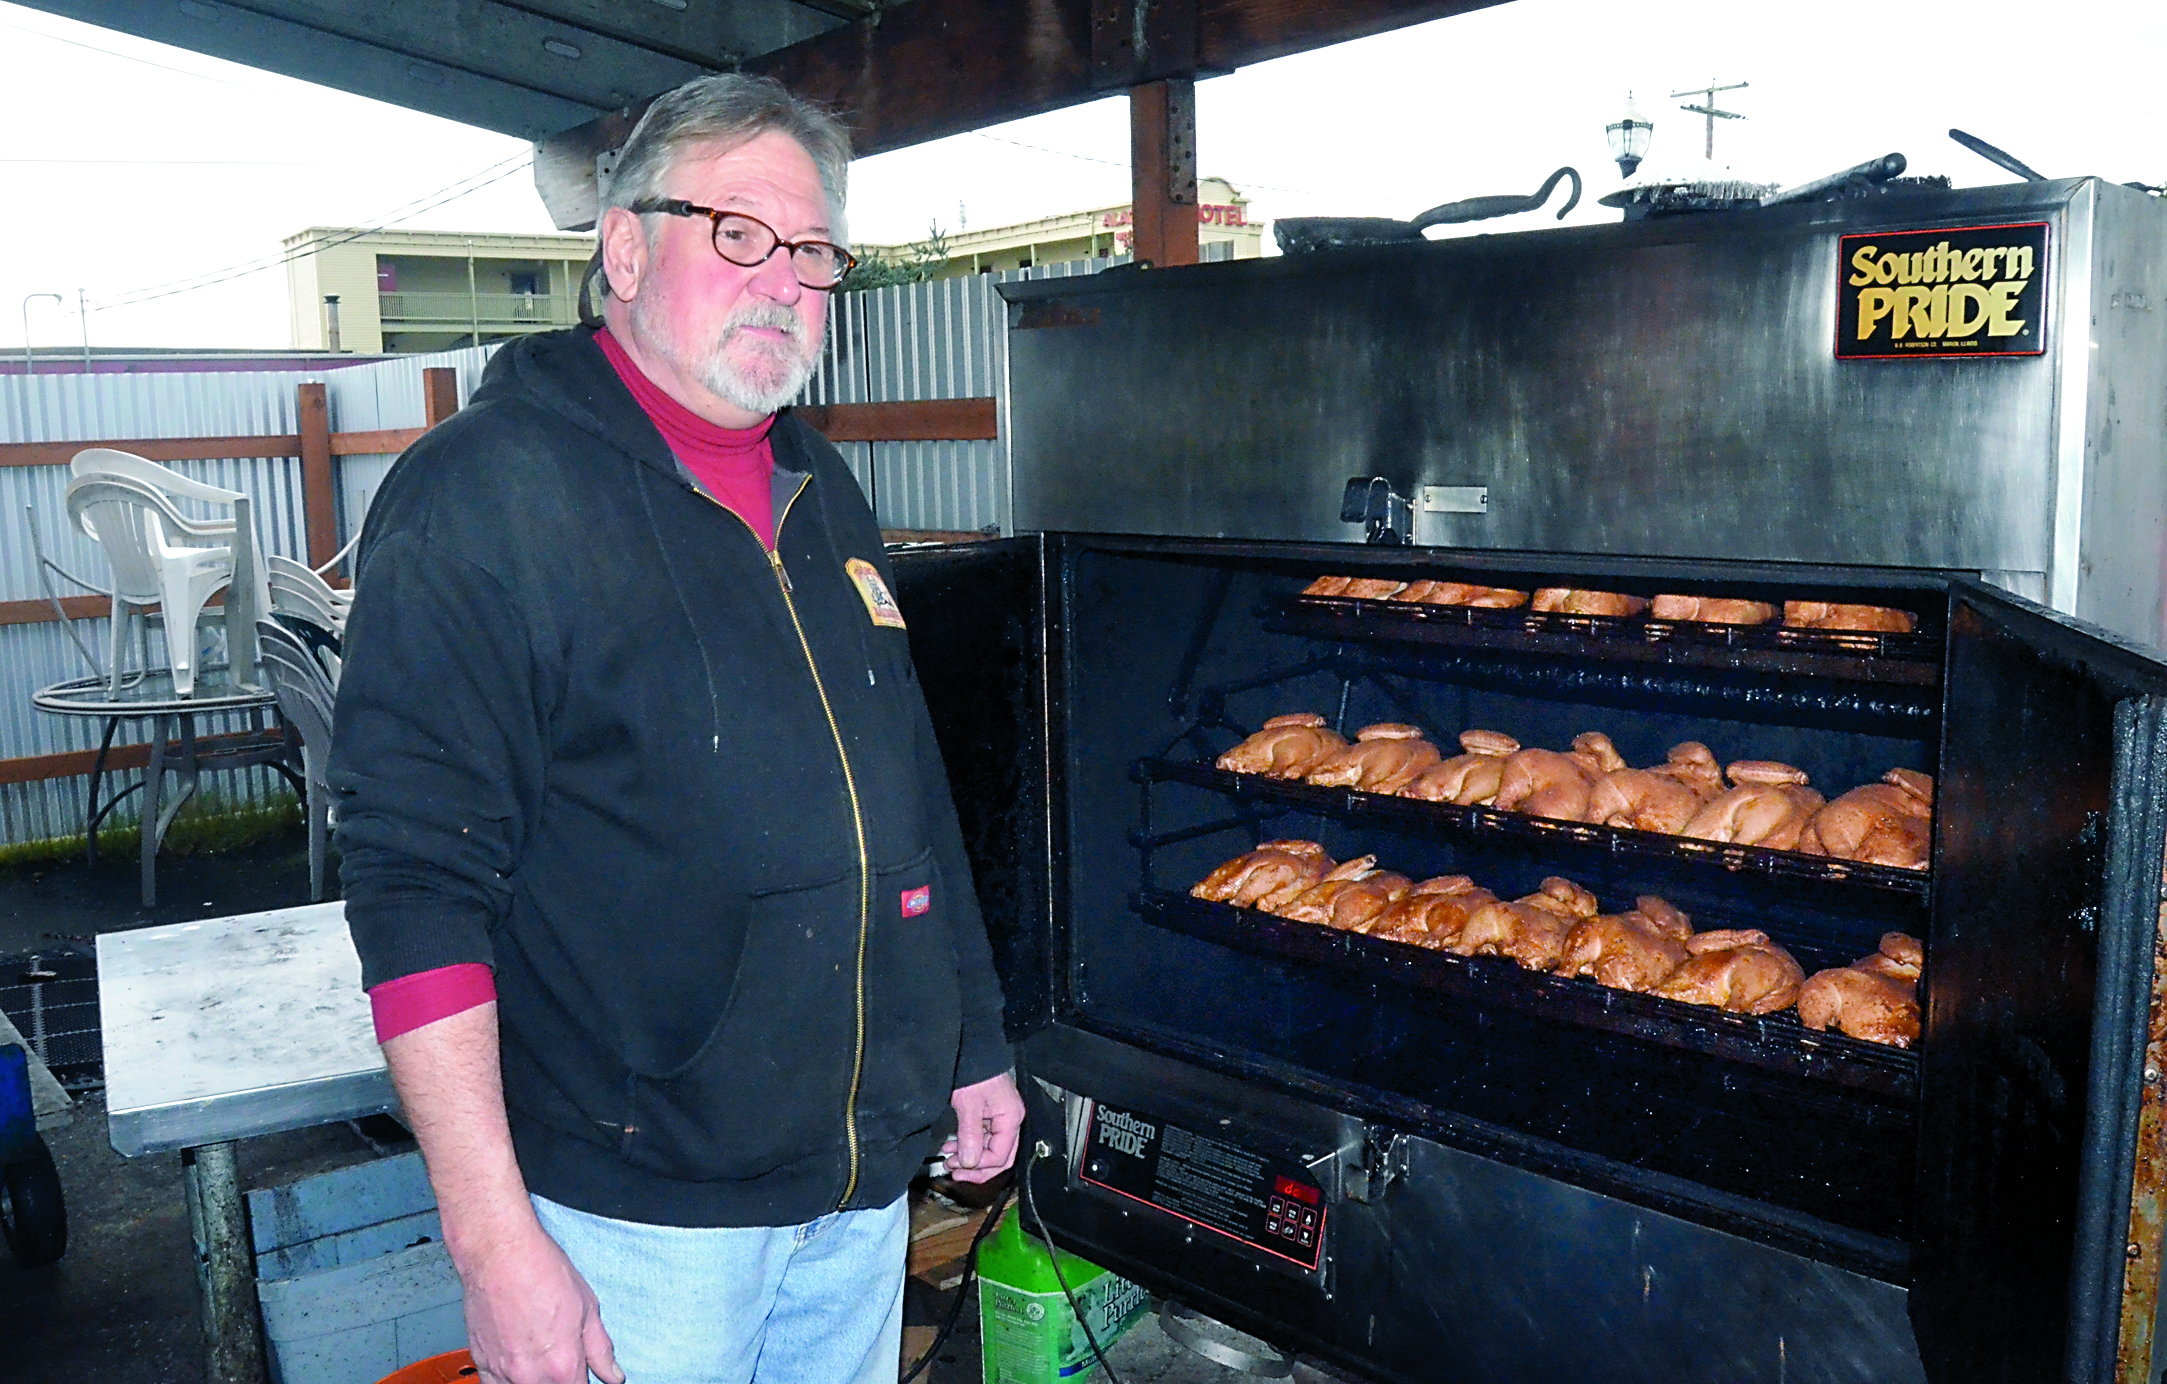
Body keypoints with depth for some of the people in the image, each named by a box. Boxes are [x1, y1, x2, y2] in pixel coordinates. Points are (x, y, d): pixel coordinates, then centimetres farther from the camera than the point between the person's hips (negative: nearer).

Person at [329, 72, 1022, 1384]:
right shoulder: (488, 489, -14)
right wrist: (495, 1239, -20)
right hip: (640, 1212, -6)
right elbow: (419, 880, -18)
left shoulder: (823, 490, 9)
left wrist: (974, 1041, 17)